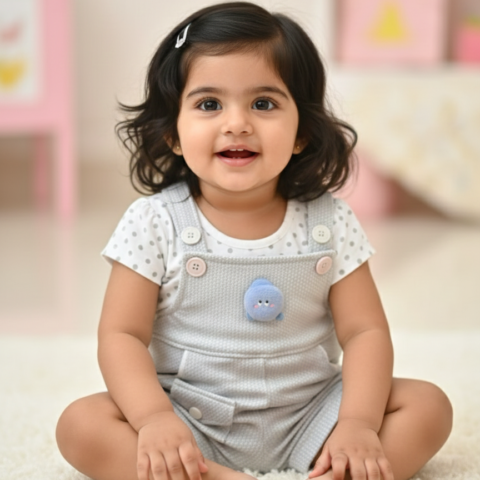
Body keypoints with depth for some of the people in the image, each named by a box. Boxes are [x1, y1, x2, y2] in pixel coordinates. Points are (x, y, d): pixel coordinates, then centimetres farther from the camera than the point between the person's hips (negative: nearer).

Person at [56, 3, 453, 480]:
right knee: (80, 425, -25)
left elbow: (364, 331, -6)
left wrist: (358, 422, -23)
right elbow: (122, 335, -10)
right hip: (190, 425, -1)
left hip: (305, 419, 2)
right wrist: (154, 418, -28)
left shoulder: (329, 223, -4)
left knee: (428, 405, -16)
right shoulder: (155, 222, -8)